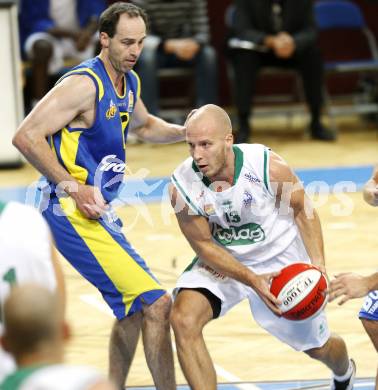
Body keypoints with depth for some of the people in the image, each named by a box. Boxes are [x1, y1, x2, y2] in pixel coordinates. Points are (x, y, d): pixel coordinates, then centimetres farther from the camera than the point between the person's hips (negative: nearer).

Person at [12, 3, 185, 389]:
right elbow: (26, 136, -22)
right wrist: (72, 188, -23)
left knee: (135, 308, 23)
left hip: (99, 210, 10)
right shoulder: (84, 83, -17)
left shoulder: (129, 82, 11)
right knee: (156, 303, -15)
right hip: (72, 213, -10)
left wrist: (185, 132, 15)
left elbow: (144, 126, 34)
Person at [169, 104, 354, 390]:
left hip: (282, 260, -1)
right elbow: (204, 245, -14)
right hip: (222, 261, 1)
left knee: (319, 348, 16)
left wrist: (318, 264, -25)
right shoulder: (182, 186, -26)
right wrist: (253, 281, -27)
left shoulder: (269, 167, -29)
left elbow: (302, 211, -11)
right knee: (184, 320, -27)